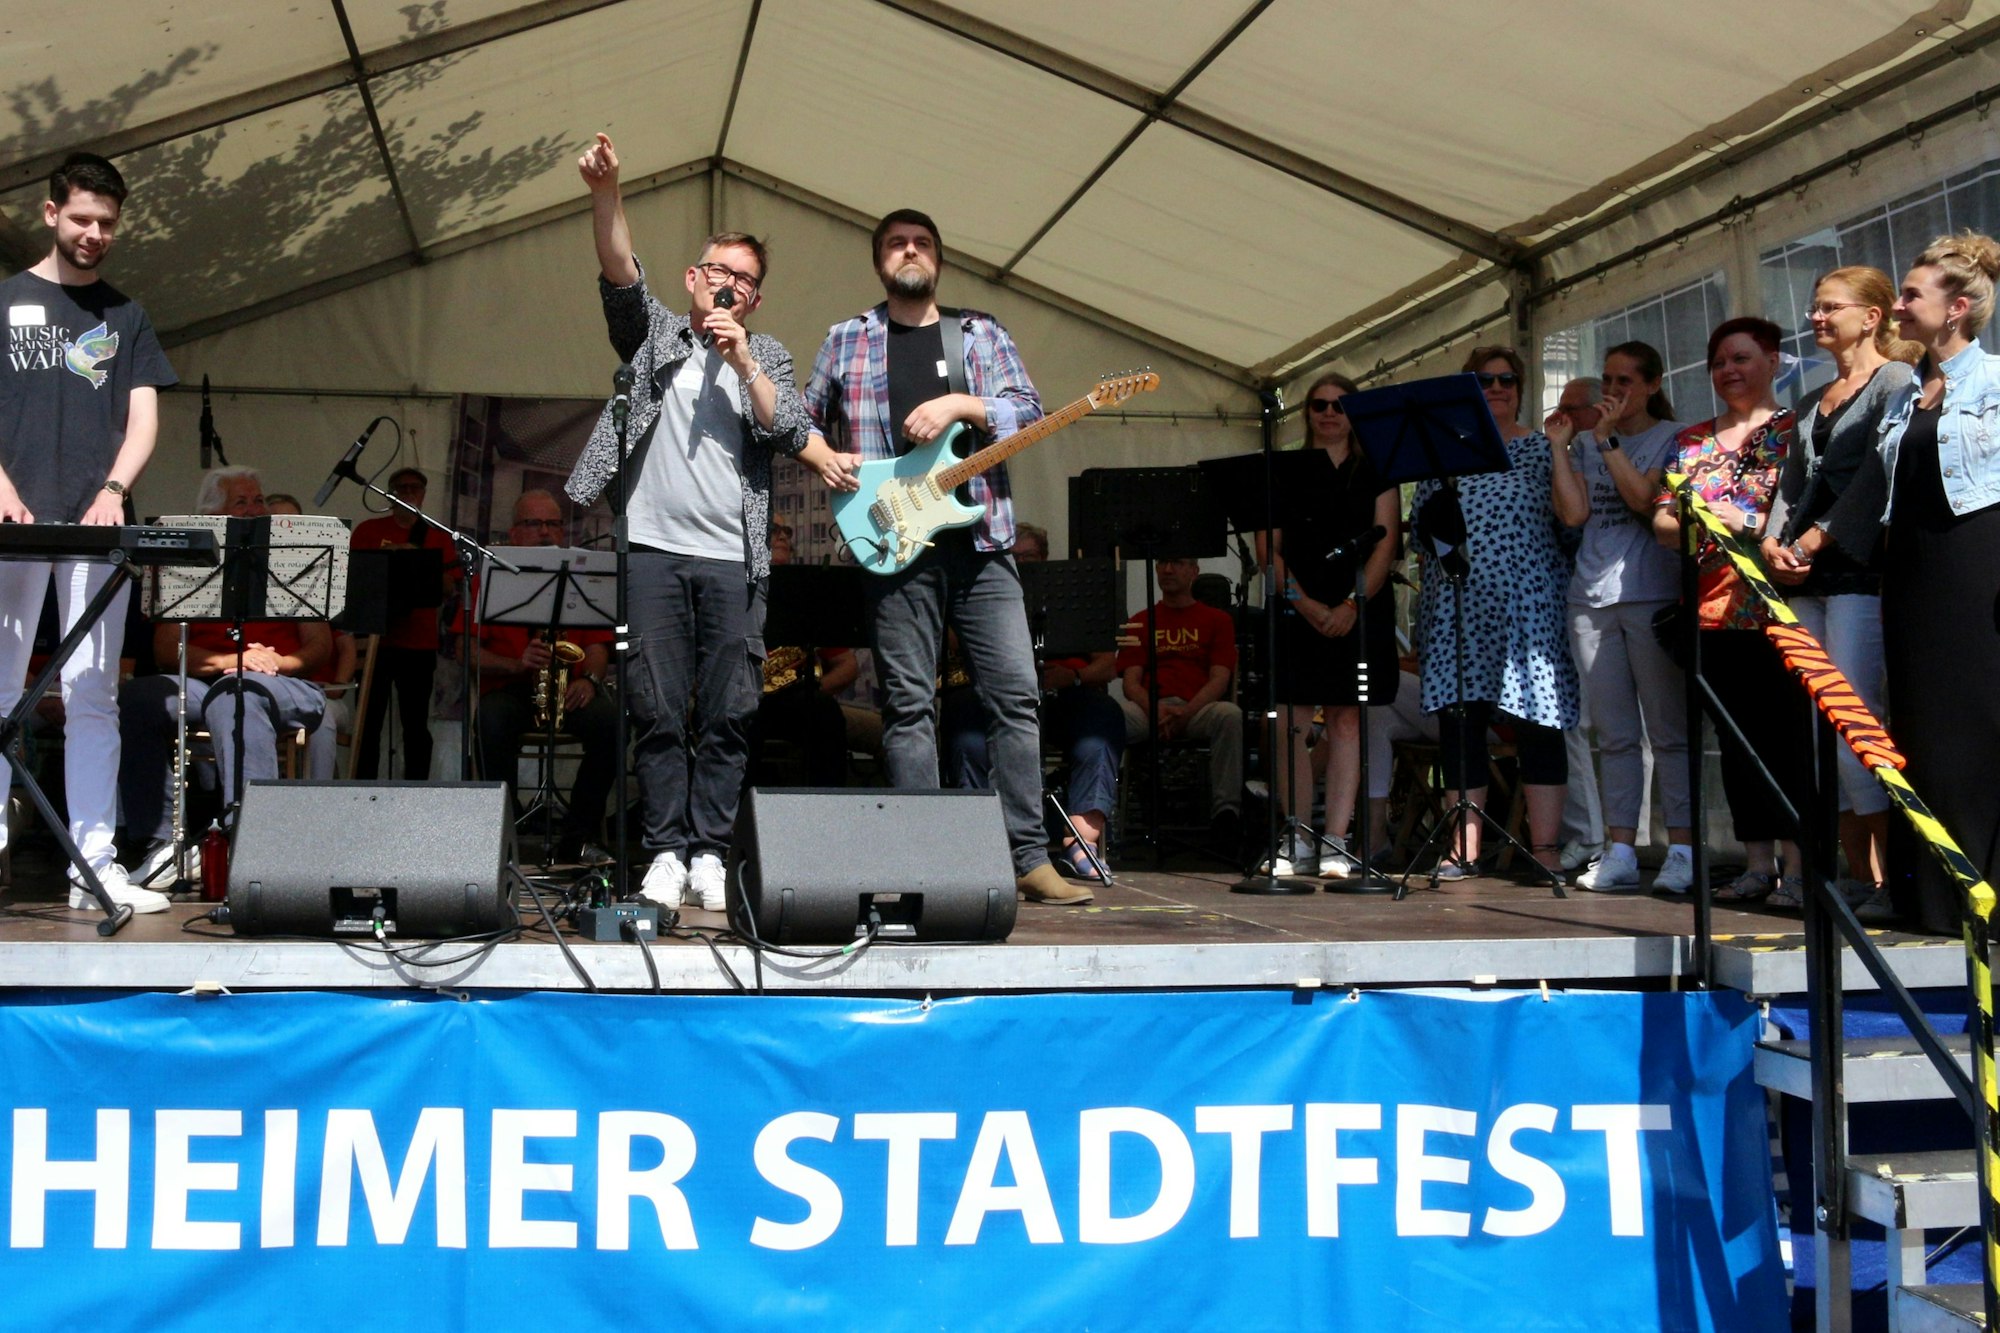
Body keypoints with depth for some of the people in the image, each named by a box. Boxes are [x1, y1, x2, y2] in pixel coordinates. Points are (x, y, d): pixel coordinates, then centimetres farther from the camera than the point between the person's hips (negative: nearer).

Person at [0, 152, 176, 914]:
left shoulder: (125, 316, 15)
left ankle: (95, 865, 2)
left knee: (93, 698, 1)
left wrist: (114, 487, -12)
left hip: (96, 527, 1)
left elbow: (144, 417, 7)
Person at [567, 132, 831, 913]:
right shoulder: (654, 335, 15)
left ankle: (710, 853, 5)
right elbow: (620, 273, -2)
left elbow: (790, 432, 3)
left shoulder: (766, 355, 18)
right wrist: (606, 193, -16)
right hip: (653, 548, -1)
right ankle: (665, 853, 5)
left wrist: (741, 360, -5)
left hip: (732, 559, 1)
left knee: (728, 714, -1)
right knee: (658, 711, -1)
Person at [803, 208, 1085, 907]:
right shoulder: (846, 340, 14)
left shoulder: (982, 333, 15)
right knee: (908, 703, -1)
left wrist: (960, 404, -11)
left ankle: (1030, 860, 0)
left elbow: (1030, 410, 4)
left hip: (980, 540, 1)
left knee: (1015, 693, -5)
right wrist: (825, 457, -2)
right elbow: (805, 421, 19)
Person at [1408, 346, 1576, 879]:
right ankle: (1463, 848, 4)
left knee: (1538, 715, -5)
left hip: (1528, 599, -2)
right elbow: (1419, 521, 11)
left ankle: (1546, 845, -2)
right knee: (1459, 714, -1)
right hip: (1457, 603, 2)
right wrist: (1437, 540, -7)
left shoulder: (1543, 448, 11)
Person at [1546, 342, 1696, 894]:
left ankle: (1682, 850, -2)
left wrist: (1607, 439, -12)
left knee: (1668, 732, -4)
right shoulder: (1587, 443, 17)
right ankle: (1620, 852, 8)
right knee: (1614, 736, 6)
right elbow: (1574, 513, 3)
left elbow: (1645, 499, -13)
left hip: (1652, 596, -5)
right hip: (1592, 599, 5)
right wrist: (1561, 445, 2)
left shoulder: (1672, 438, 4)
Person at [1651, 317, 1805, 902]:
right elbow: (1661, 520, 10)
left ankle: (1798, 863, -4)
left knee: (1787, 732, -7)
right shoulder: (1691, 441, 18)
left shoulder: (1795, 429, 3)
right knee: (1737, 737, 7)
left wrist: (1749, 523, -20)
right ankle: (1758, 862, 12)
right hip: (1710, 607, 5)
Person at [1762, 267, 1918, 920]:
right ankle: (1858, 873, 6)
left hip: (1858, 566, -7)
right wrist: (1773, 541, 0)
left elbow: (1878, 474, -10)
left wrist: (1819, 536, -14)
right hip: (1804, 576, 8)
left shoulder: (1896, 380, 0)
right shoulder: (1816, 400, 22)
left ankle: (1888, 875, -10)